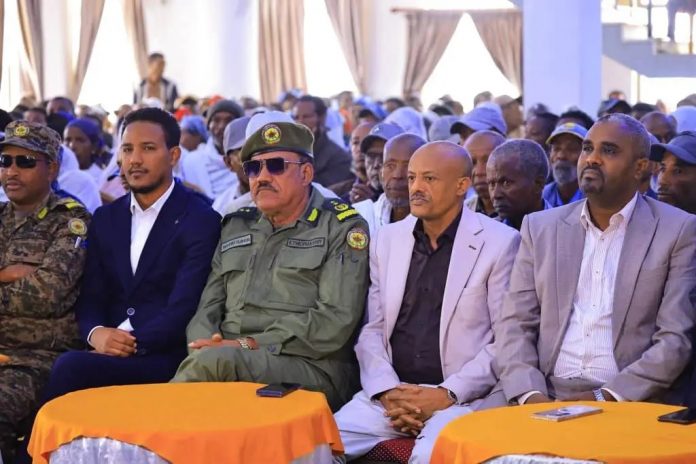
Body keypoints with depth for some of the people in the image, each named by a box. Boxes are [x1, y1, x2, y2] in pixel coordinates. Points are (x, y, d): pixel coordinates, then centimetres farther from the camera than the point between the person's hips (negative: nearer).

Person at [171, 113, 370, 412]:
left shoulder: (341, 228, 5)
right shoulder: (235, 227, 23)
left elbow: (334, 322, -7)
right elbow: (208, 307, 20)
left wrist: (247, 345, -12)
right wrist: (205, 343, -5)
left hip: (310, 368, -4)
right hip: (226, 360, 4)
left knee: (212, 362, -33)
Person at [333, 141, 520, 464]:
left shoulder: (499, 243, -2)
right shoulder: (388, 239, 12)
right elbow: (371, 328, 10)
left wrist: (448, 394, -13)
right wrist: (388, 391, -7)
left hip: (464, 397, -4)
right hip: (391, 392, 4)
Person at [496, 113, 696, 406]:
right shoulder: (540, 227, 12)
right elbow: (516, 325, 8)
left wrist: (607, 398, -14)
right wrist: (531, 394, -9)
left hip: (633, 404, -3)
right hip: (549, 400, 3)